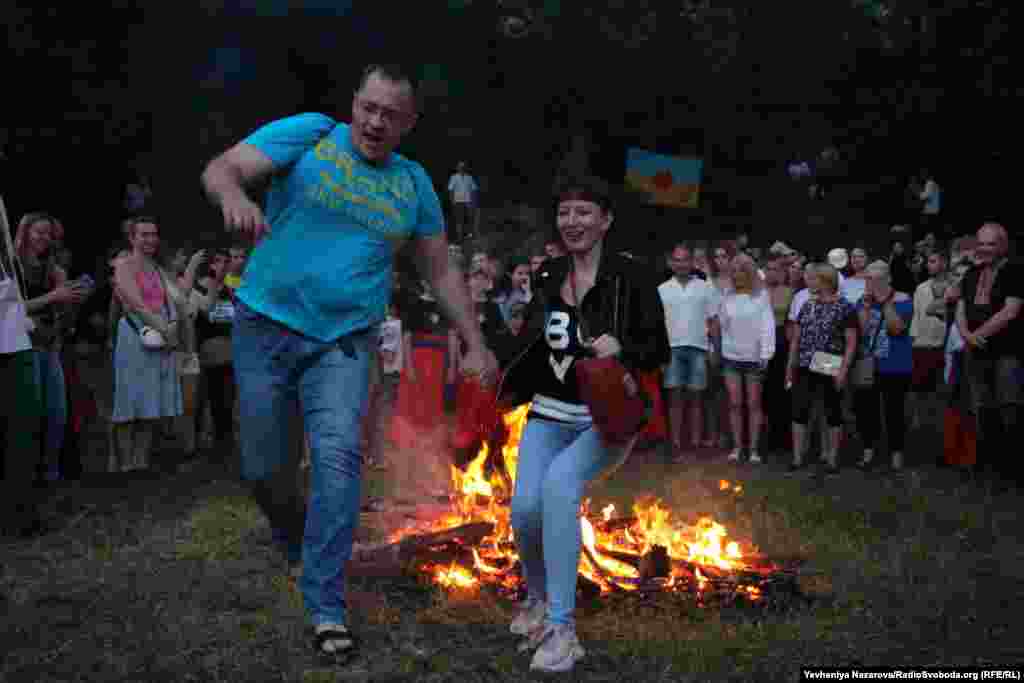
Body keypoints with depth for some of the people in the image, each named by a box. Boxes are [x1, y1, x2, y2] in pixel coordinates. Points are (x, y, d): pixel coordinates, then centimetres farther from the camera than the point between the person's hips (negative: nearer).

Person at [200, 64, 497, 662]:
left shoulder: (414, 184, 6)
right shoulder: (307, 135, -4)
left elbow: (442, 271, 13)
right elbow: (220, 169, -14)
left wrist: (476, 345, 7)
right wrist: (235, 197, -39)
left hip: (343, 341, 1)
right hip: (266, 327, -1)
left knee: (339, 456, -16)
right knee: (263, 467, 6)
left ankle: (327, 608, -8)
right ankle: (302, 546, 38)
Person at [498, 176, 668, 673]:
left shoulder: (630, 277, -5)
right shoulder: (547, 277, 10)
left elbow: (659, 351, -5)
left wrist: (621, 346, -23)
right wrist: (510, 389, 16)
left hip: (607, 417, -4)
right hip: (549, 414, 4)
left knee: (559, 481, -31)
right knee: (525, 507, -16)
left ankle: (561, 627, -23)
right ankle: (538, 597, 17)